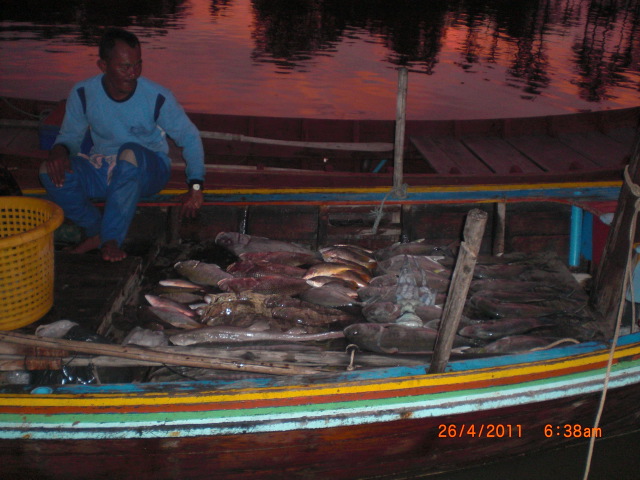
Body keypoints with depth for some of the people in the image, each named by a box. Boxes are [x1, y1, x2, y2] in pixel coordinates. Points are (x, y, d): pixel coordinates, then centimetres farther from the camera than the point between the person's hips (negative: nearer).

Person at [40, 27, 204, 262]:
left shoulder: (158, 97, -14)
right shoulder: (83, 94, -8)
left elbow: (189, 137, -4)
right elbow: (70, 135, 5)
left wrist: (195, 186, -14)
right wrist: (59, 149, -22)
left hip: (146, 172, -2)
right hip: (101, 171, 3)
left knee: (130, 153, -39)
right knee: (50, 172, -25)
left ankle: (111, 238, -24)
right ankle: (97, 230, -5)